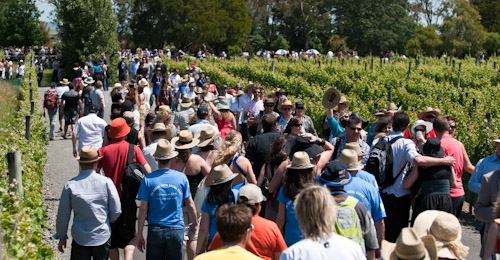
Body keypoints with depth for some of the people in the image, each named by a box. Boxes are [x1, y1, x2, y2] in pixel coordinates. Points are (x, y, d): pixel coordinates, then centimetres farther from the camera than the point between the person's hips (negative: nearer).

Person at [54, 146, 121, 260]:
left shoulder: (70, 185, -7)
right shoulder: (106, 182, -8)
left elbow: (63, 215, 0)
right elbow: (116, 211, -4)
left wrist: (62, 237, 13)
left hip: (80, 239, 0)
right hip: (102, 236, 1)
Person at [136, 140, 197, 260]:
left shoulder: (148, 179, -5)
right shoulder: (181, 178, -2)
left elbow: (143, 209, -4)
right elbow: (190, 205, 4)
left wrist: (139, 234, 3)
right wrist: (195, 223, 21)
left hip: (155, 231, 0)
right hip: (177, 230, 1)